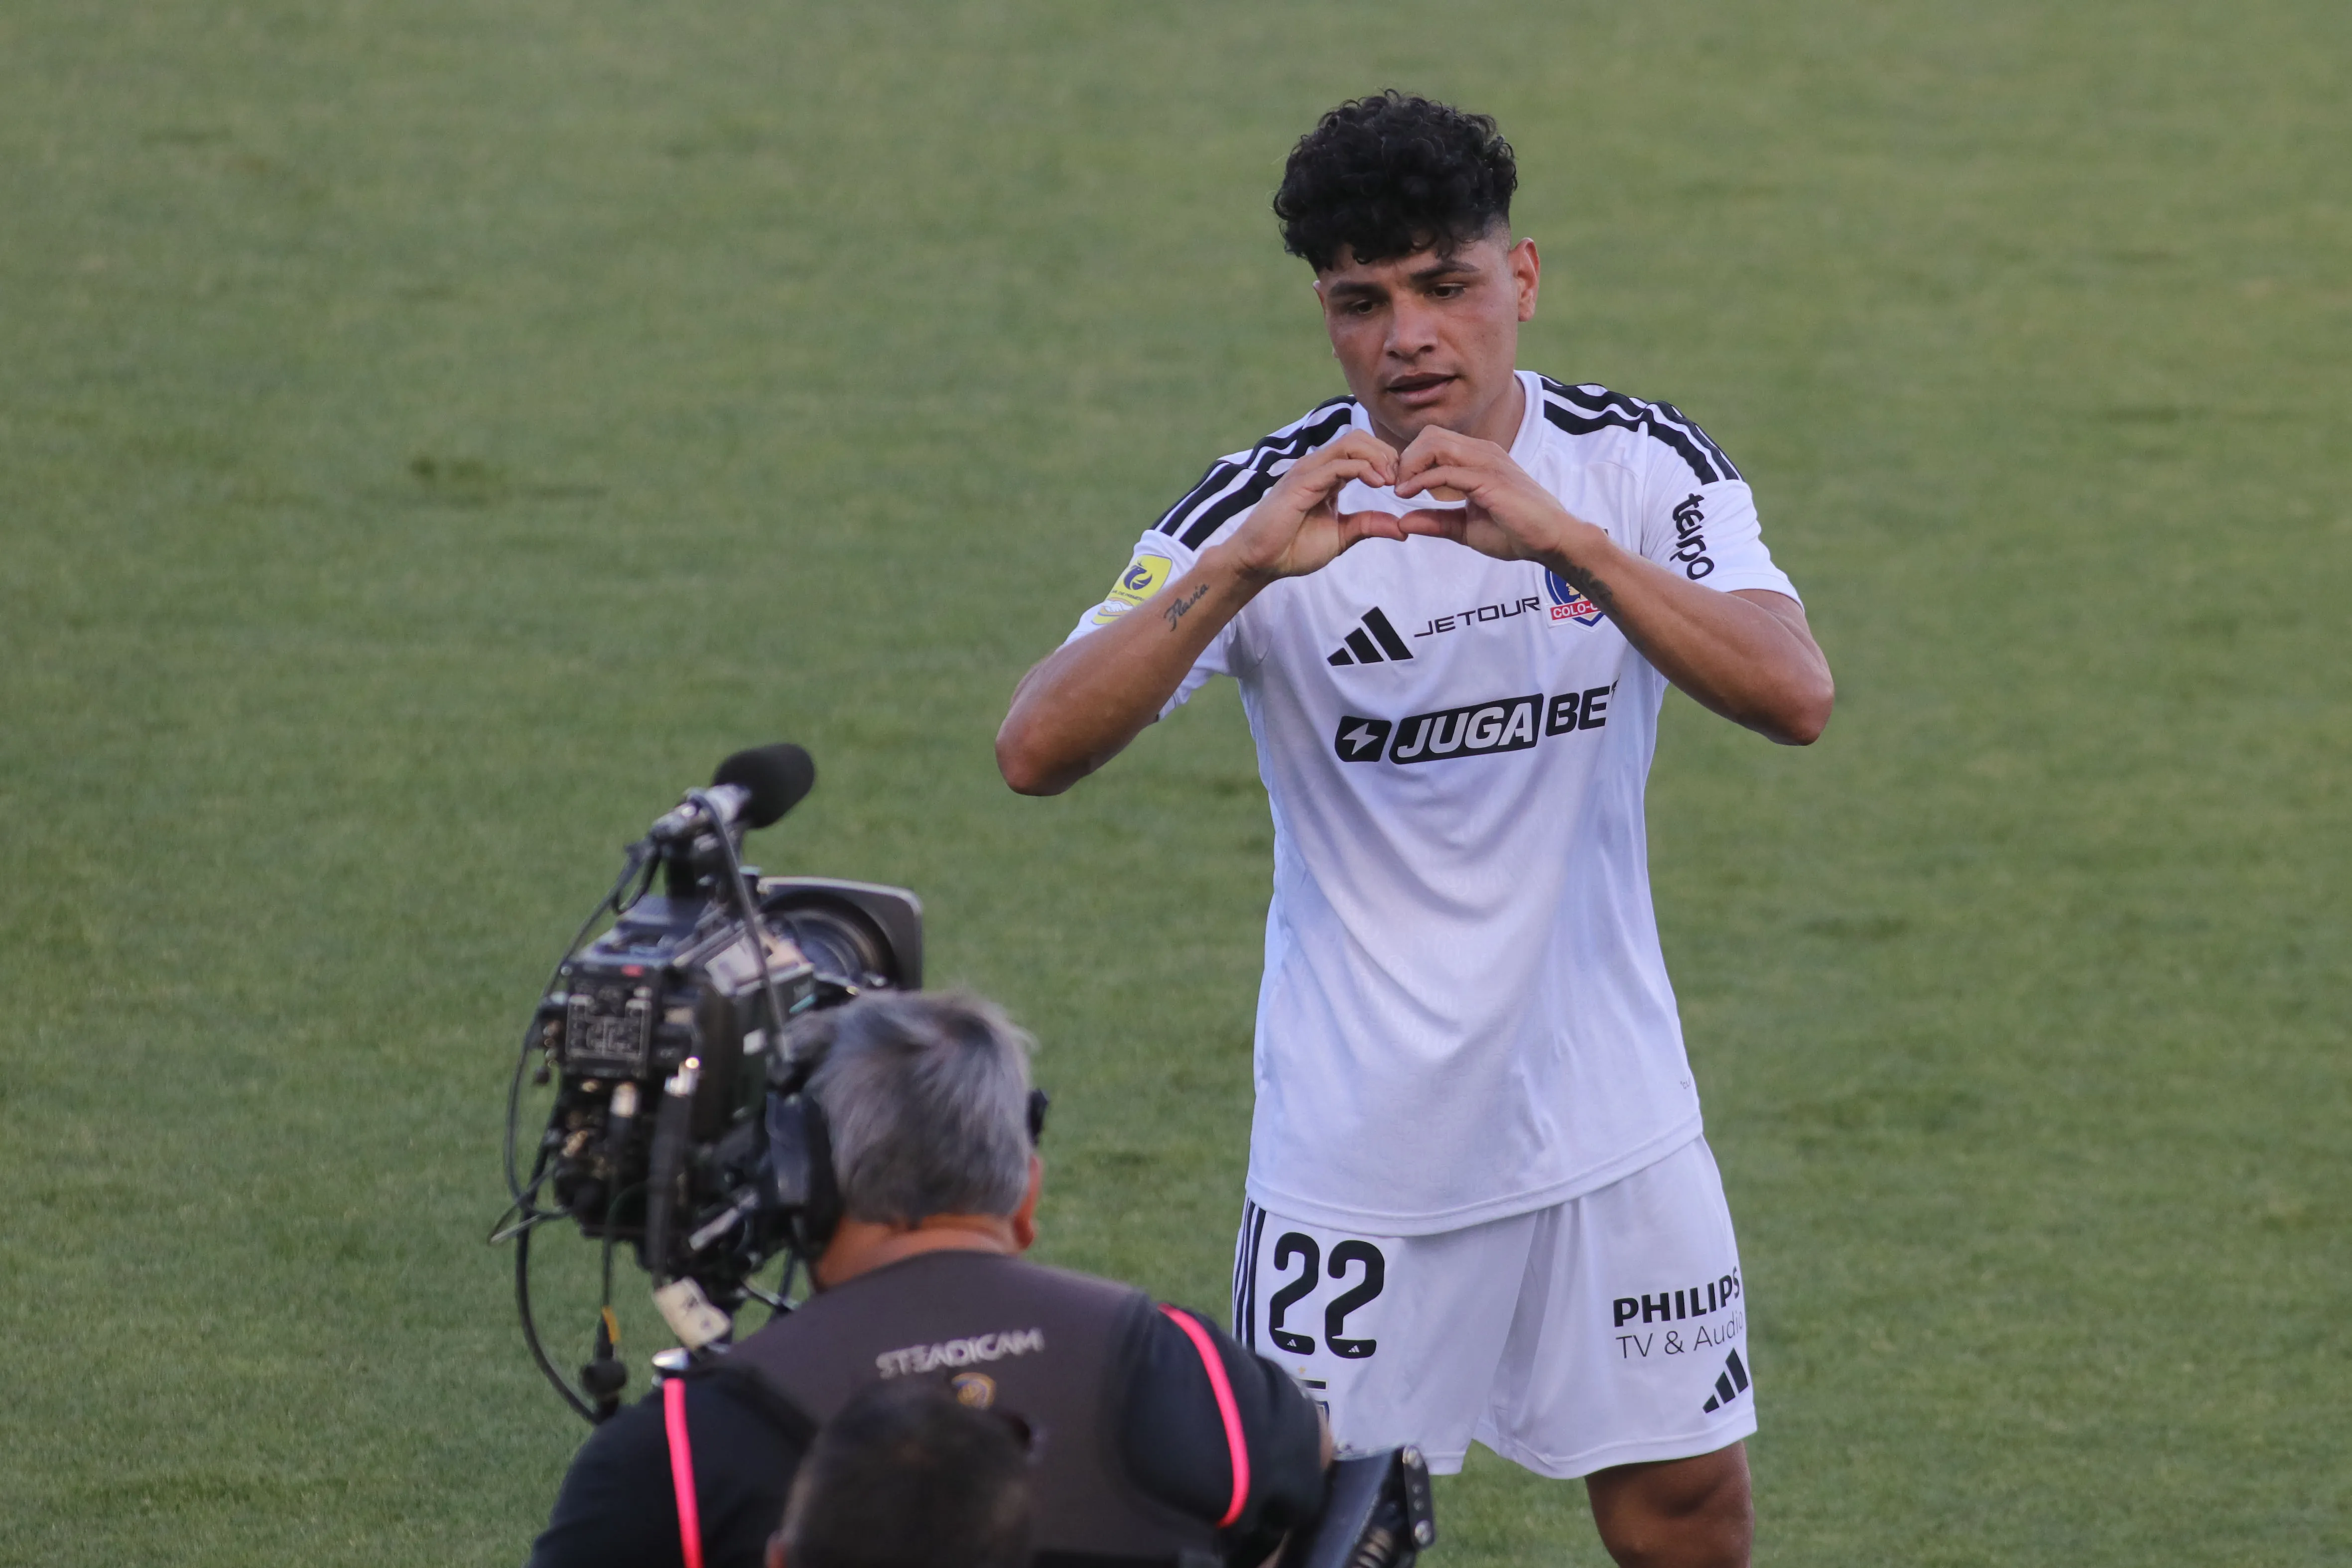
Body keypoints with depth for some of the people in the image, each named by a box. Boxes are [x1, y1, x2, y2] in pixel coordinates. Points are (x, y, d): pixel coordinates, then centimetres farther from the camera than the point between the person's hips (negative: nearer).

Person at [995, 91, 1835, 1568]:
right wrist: (1235, 571, -36)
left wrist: (1572, 543, -35)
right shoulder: (1265, 509, -12)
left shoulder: (1637, 466, -6)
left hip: (1609, 1104, 2)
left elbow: (1796, 698, -22)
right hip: (1360, 1140, -2)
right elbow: (1038, 750, -22)